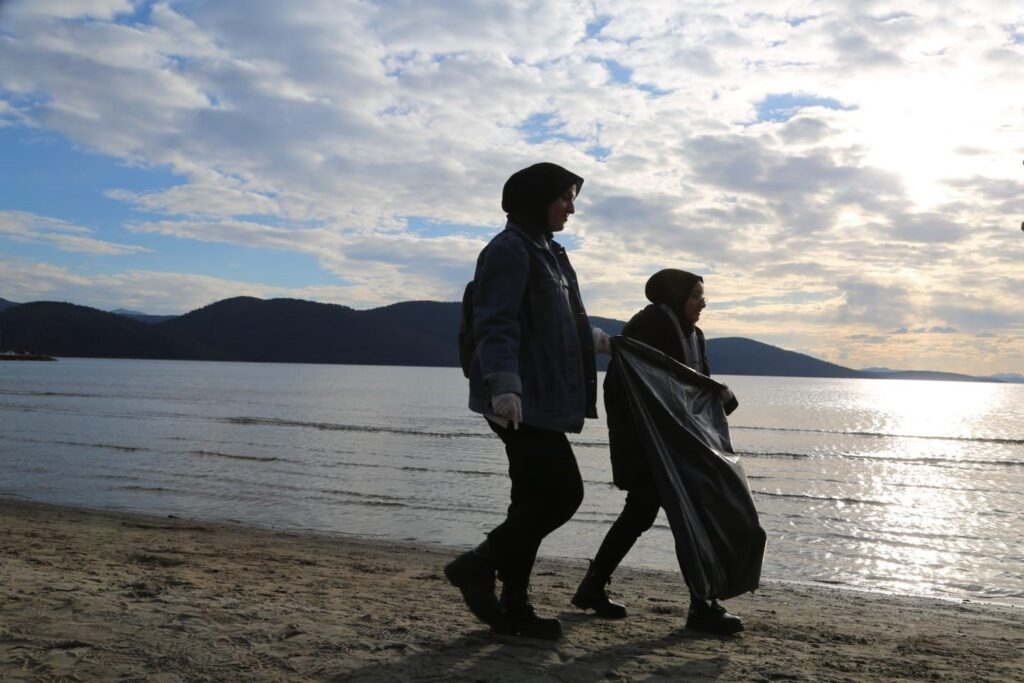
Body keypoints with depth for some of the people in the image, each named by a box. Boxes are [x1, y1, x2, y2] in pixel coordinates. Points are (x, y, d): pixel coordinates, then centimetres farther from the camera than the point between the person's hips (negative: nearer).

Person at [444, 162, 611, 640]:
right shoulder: (509, 249, -10)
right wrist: (504, 384, -32)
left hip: (542, 399, 9)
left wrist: (592, 339, 48)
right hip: (522, 400, -9)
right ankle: (477, 567, 3)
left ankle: (513, 605, 17)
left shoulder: (546, 251, 20)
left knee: (534, 498, 9)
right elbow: (496, 324, -20)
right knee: (563, 491, -9)